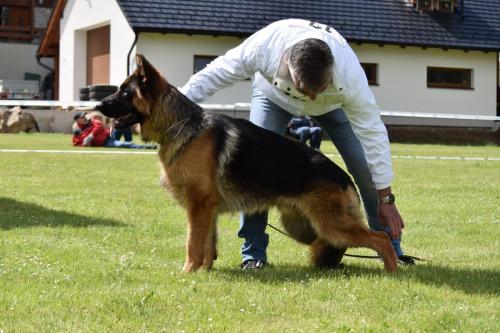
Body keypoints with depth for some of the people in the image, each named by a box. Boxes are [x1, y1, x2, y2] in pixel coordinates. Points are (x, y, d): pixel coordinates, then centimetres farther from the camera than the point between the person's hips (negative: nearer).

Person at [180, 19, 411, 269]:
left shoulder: (349, 75, -43)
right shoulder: (263, 47, -44)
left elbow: (373, 134, -34)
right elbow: (215, 74, -27)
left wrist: (386, 199, -29)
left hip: (332, 104, 0)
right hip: (274, 94, 0)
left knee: (364, 165, -12)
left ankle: (389, 244, 5)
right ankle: (253, 249, -5)